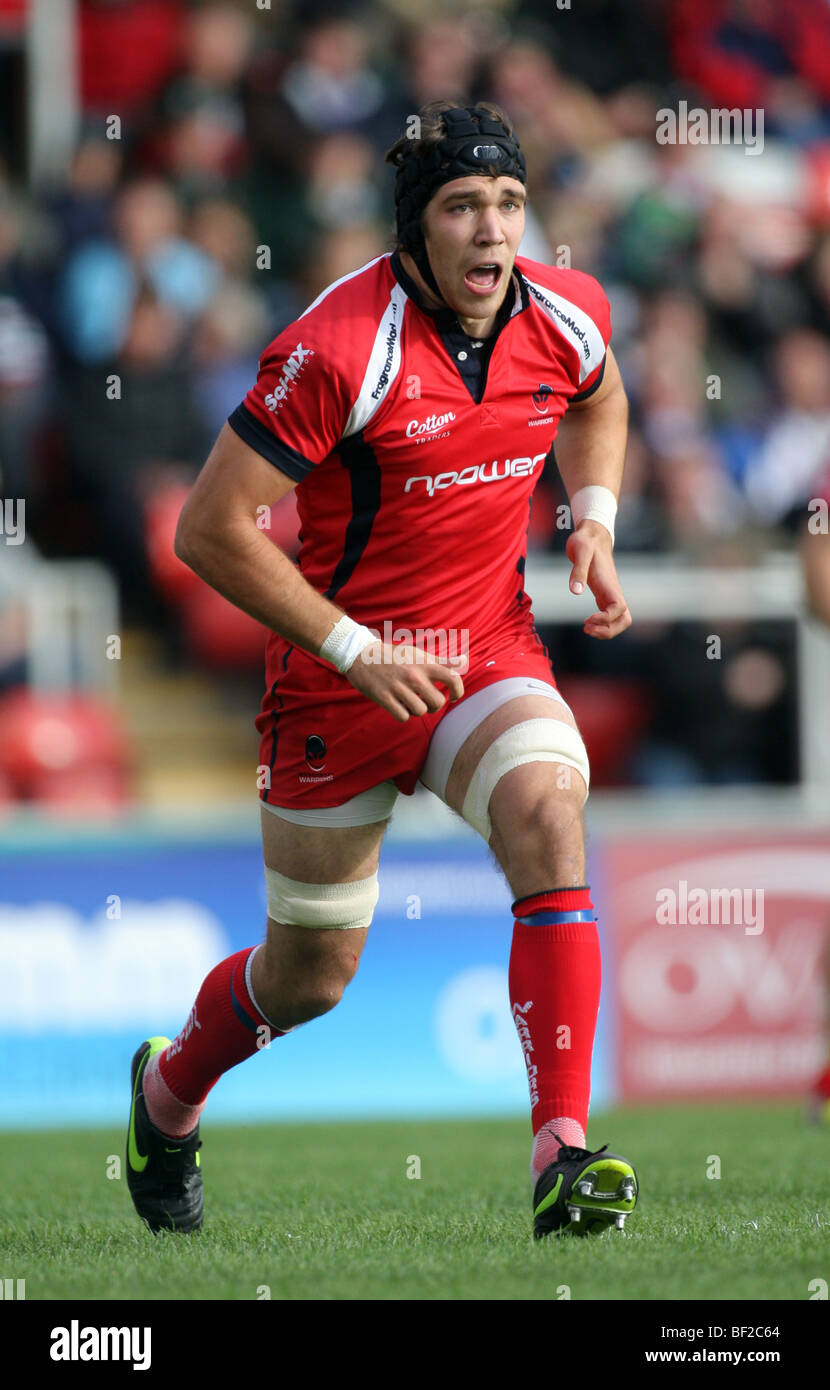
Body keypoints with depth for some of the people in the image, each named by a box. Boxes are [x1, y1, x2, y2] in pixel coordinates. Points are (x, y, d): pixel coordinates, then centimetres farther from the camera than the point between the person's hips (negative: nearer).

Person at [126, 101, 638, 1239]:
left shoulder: (565, 319, -6)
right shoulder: (339, 351, -23)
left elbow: (599, 401, 21)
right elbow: (210, 528, -19)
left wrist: (594, 520, 3)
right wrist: (354, 649, -20)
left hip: (491, 652, 3)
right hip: (341, 673, -3)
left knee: (549, 816, -28)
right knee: (312, 975, 9)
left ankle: (563, 1156, -31)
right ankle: (169, 1090, 44)